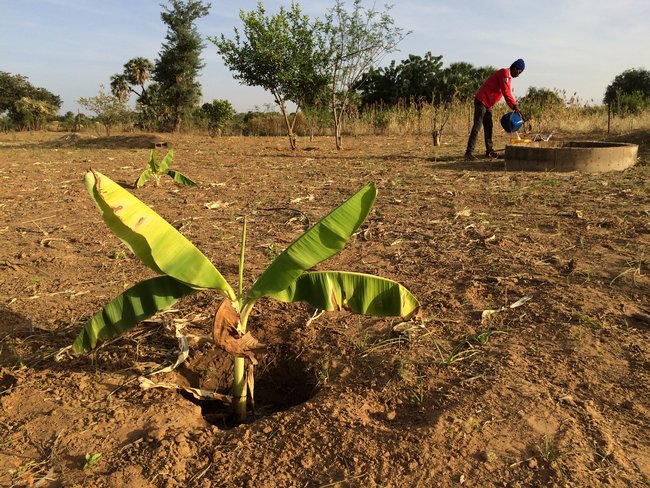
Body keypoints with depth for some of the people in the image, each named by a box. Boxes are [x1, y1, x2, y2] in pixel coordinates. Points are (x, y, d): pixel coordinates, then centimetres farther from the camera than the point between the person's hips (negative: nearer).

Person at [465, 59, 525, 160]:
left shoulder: (508, 76, 17)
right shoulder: (504, 73, -14)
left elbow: (507, 94, 17)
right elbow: (506, 93, -21)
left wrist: (514, 108, 9)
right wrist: (515, 107, -19)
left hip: (488, 104, 10)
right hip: (482, 101, -10)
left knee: (488, 127, 9)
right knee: (477, 126, -14)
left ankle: (489, 150, 13)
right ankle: (469, 152, -16)